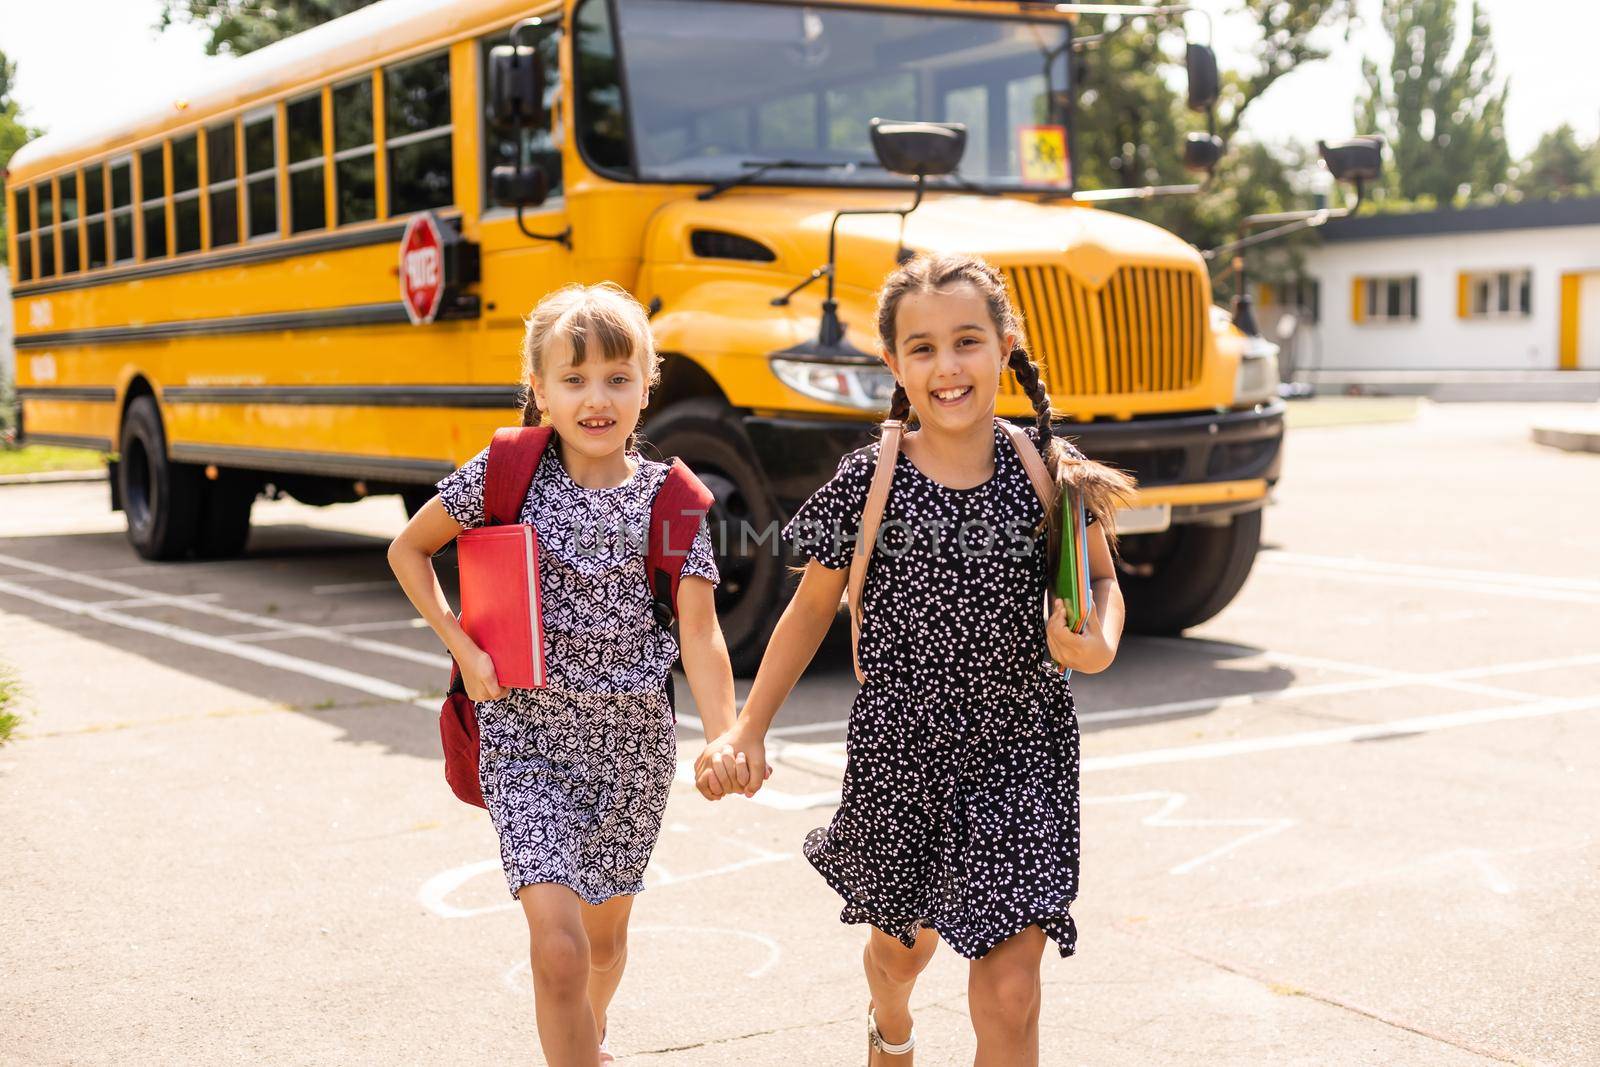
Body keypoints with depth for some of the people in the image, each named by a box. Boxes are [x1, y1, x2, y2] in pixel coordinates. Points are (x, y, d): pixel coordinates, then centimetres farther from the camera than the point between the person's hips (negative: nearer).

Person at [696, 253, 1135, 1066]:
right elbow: (812, 609, 4)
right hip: (899, 753, 1)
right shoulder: (869, 480, -8)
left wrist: (1099, 642, -15)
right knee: (904, 938, 25)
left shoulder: (1047, 472, -7)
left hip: (1021, 754, -1)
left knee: (1009, 996, -7)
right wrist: (746, 730, 4)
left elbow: (1101, 583, 7)